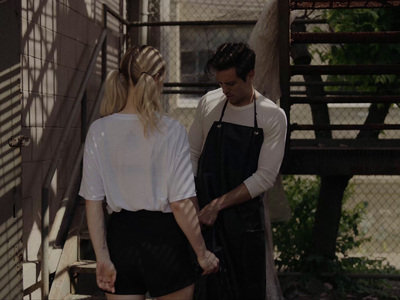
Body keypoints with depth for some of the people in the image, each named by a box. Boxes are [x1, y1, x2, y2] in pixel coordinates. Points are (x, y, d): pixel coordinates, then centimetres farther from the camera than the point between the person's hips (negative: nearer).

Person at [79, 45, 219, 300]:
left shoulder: (99, 131, -3)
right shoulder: (171, 131, -12)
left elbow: (93, 202, -3)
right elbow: (181, 204, -13)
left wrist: (102, 257, 2)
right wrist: (203, 254, -1)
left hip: (120, 239, 3)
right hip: (164, 239, -2)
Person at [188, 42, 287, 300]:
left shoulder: (273, 116, -5)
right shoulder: (208, 103, 3)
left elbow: (265, 177, -10)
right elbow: (192, 154, 9)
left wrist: (218, 204, -15)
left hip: (245, 216, -1)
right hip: (204, 213, 2)